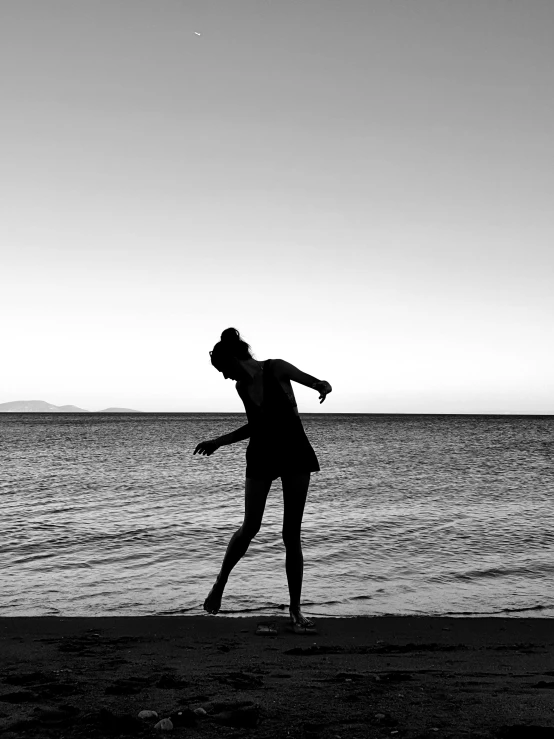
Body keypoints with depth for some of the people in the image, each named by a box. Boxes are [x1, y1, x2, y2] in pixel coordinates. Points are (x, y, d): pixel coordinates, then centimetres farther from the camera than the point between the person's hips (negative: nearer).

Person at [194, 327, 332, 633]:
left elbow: (317, 382, -6)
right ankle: (221, 581, 22)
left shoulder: (277, 369, -11)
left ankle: (295, 609, 8)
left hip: (295, 453, -3)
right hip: (261, 456, 3)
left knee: (291, 535, -1)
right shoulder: (241, 387, 5)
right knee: (250, 527, -3)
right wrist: (218, 442, 16)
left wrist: (323, 387, -31)